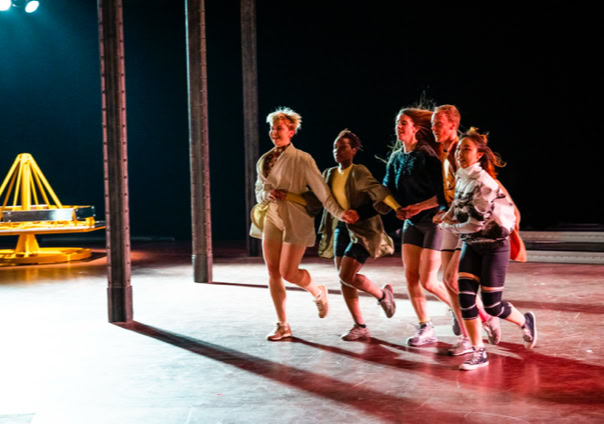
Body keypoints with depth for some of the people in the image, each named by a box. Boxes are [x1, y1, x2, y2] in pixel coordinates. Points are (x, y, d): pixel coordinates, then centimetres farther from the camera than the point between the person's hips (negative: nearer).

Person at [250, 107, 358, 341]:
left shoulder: (302, 159, -7)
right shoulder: (264, 160, 9)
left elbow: (320, 189, -11)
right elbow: (259, 190, 18)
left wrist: (339, 213, -19)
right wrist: (268, 194, -6)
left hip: (295, 220, -5)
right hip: (271, 218, 5)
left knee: (288, 272, -9)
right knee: (273, 272, 2)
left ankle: (318, 292, 25)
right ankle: (282, 325, 12)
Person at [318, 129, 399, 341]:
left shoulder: (358, 172, -15)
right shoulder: (329, 174, 7)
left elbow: (378, 190, -29)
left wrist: (398, 208, -42)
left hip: (363, 229, -7)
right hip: (342, 228, 7)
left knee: (347, 275, -15)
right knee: (344, 278, 5)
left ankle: (382, 294, 13)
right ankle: (360, 327, 15)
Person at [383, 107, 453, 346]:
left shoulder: (427, 155, -16)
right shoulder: (396, 159, 7)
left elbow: (443, 194, -20)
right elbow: (388, 190, 11)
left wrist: (418, 207, -20)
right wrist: (398, 208, -6)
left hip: (434, 221, -7)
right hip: (411, 223, 7)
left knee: (427, 281, -8)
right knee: (410, 277, 2)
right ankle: (426, 328, 11)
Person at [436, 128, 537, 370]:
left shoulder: (484, 183, -22)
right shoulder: (461, 177, 2)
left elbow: (476, 224, -21)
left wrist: (449, 227, -7)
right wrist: (448, 216, 5)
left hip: (494, 245, -7)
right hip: (471, 245, 7)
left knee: (492, 305, -2)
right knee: (465, 297, -4)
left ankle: (526, 322, 29)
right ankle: (479, 353, 6)